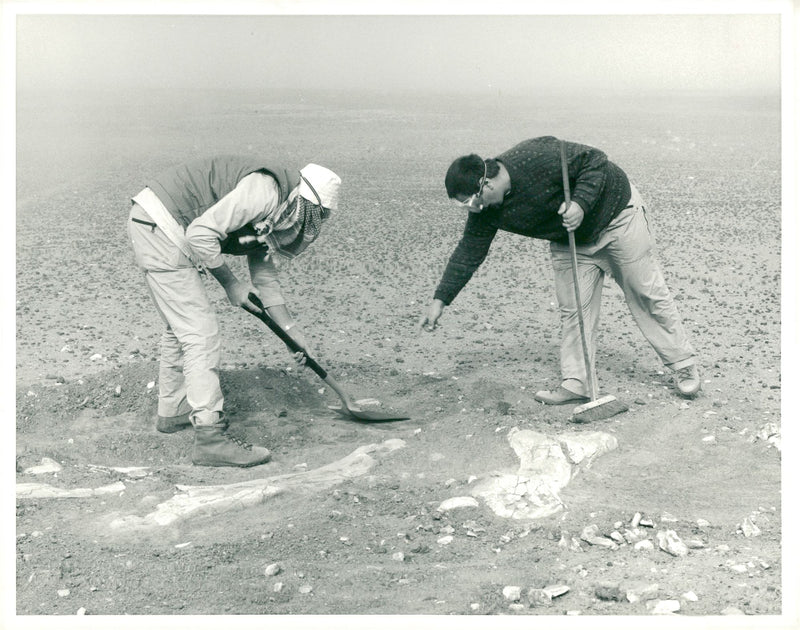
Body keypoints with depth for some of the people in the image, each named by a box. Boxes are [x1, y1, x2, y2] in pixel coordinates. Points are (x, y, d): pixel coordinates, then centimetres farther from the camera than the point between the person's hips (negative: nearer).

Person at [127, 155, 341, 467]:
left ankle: (174, 411, 37)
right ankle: (211, 436, -8)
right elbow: (201, 233, -24)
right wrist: (230, 283, -10)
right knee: (200, 332, -10)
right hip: (159, 227, -11)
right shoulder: (264, 190, -17)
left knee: (182, 326, 22)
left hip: (153, 230, 11)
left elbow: (264, 275, 23)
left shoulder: (274, 213, 15)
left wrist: (292, 330, 22)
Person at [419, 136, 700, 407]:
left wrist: (581, 203, -39)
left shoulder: (537, 157, -35)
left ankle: (685, 365, 15)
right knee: (572, 309, -1)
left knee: (648, 294, 2)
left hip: (615, 214, -6)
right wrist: (440, 300, -7)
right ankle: (576, 383, 8)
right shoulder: (487, 211, -13)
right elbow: (468, 252, -5)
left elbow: (595, 161, -26)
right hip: (569, 241, 6)